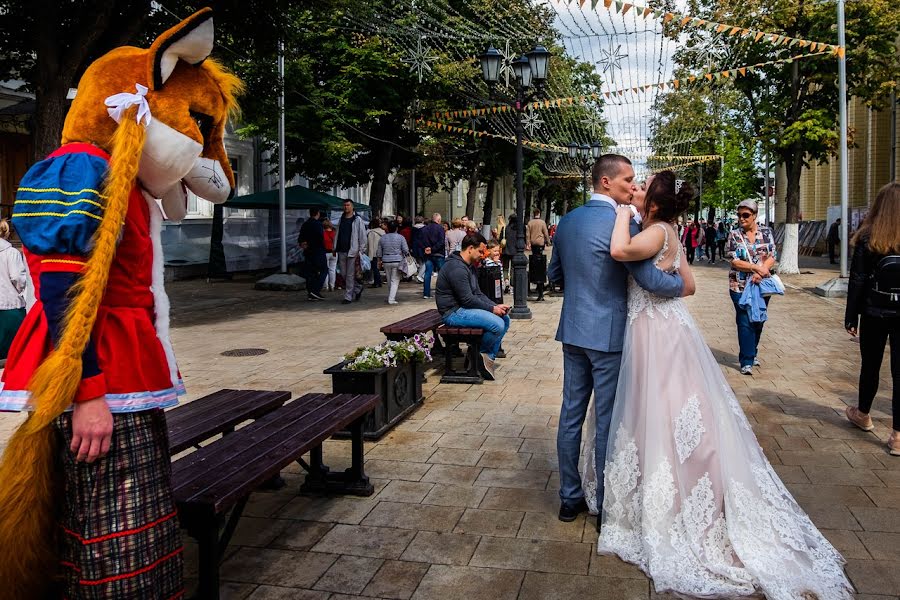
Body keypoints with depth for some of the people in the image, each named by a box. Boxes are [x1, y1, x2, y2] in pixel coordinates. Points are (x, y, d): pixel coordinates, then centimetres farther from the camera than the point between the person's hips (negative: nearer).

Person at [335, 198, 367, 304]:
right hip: (341, 251, 6)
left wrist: (361, 251, -10)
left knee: (350, 275, -4)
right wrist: (335, 248, 11)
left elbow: (362, 236, -5)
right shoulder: (341, 219, 14)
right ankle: (358, 287, 27)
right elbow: (337, 235, 19)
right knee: (344, 274, 8)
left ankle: (348, 297, 1)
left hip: (352, 251, -6)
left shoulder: (357, 220, -3)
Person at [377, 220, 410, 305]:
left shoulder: (382, 238, 3)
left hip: (386, 261, 3)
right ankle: (391, 299, -11)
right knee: (395, 281, -2)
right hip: (397, 261, -3)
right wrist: (405, 257, 13)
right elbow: (406, 250, -6)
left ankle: (390, 297, 23)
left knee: (389, 281, 15)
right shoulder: (400, 237, -4)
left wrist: (380, 260, 21)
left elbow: (379, 253, 6)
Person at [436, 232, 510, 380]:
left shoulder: (470, 266, 15)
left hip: (464, 307, 11)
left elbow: (478, 293, 14)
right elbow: (467, 299, -22)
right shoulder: (456, 268, -20)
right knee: (497, 325, -24)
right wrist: (492, 309, -15)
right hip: (454, 312, -11)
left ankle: (488, 357, 6)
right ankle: (483, 354, 3)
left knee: (505, 318, 6)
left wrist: (496, 306, 0)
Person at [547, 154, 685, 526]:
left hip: (572, 331, 7)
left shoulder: (567, 221, 8)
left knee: (571, 415, 12)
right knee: (608, 422, 4)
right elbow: (649, 279, -19)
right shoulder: (620, 224, -15)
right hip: (607, 335, -7)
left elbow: (555, 275, 17)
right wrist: (683, 285, -1)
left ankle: (569, 498, 24)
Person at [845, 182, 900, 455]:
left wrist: (851, 317, -1)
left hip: (874, 313, 0)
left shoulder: (868, 238, -8)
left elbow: (857, 281, -7)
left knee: (870, 366, 16)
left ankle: (863, 414, 36)